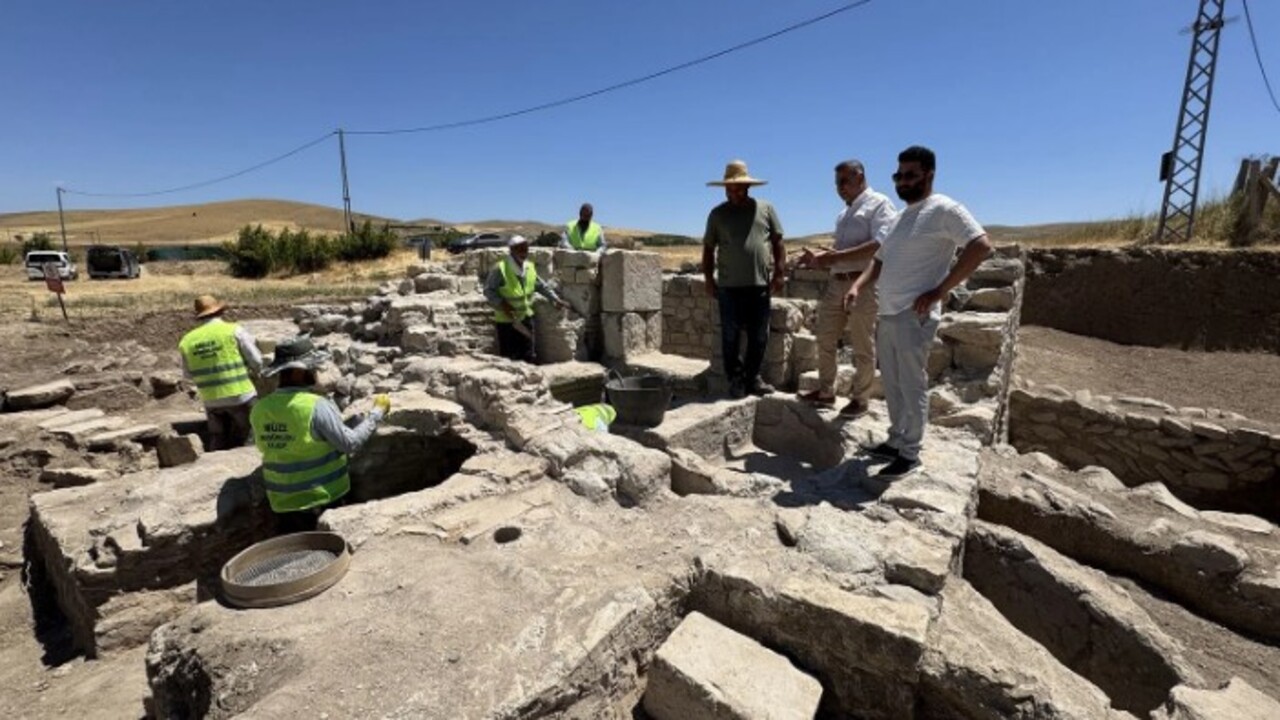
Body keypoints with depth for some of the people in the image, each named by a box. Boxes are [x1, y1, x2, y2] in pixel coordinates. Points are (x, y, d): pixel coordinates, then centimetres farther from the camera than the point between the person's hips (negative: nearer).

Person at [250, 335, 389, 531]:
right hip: (321, 498, -5)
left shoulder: (260, 409, -4)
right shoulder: (317, 406, -21)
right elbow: (350, 443, -15)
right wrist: (377, 413, -5)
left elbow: (263, 447, 10)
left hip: (283, 501, 5)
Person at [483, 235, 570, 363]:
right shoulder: (500, 268, -16)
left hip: (525, 318, 6)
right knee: (508, 358, 2)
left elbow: (541, 286, 14)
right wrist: (502, 304, -24)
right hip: (506, 320, -6)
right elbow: (488, 290, -13)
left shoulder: (530, 267, 3)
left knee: (529, 356, 13)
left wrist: (556, 299, 10)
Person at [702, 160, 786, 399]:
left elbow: (777, 242, 9)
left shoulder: (765, 209, 9)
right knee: (730, 336, 2)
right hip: (728, 286, -1)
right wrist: (709, 279, 1)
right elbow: (708, 248, 8)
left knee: (759, 336, 6)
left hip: (760, 284, 1)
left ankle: (752, 377, 19)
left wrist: (779, 272, 1)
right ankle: (735, 379, 13)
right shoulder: (717, 214, 8)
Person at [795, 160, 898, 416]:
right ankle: (825, 391, 20)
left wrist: (838, 256, -26)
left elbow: (881, 245, -19)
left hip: (863, 284, -8)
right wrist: (819, 259, 4)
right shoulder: (844, 213, 22)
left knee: (862, 346, 2)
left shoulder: (879, 204, -5)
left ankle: (860, 399, 12)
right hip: (836, 283, 8)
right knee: (825, 339, 9)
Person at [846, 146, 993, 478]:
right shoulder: (902, 216, 18)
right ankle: (896, 441, 26)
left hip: (914, 315, -8)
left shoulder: (944, 209, -7)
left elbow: (981, 246, -17)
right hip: (887, 314, 8)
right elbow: (880, 260, 21)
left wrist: (939, 291, -18)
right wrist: (859, 286, 2)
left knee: (912, 385, -1)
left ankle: (910, 453, 9)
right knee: (892, 383, 14)